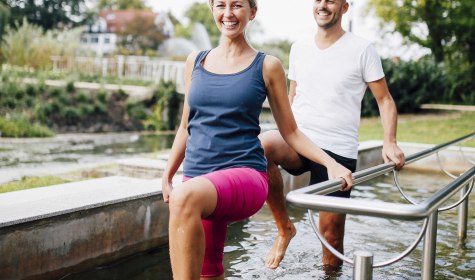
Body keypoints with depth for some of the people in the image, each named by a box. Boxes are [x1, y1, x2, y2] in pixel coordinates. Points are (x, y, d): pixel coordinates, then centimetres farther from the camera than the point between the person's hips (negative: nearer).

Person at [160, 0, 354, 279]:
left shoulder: (267, 66, 3)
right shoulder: (196, 61, 13)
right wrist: (167, 175, 19)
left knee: (185, 197, -35)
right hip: (198, 181, 5)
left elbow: (291, 132, 7)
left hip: (245, 173, -4)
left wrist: (331, 163, -5)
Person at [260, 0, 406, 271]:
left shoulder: (362, 49, 1)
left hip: (339, 150, -2)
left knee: (332, 231, -2)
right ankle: (284, 227, -13)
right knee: (261, 144, -31)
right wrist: (281, 138, 13)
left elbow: (385, 99, 4)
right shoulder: (299, 48, 13)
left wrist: (390, 142, -11)